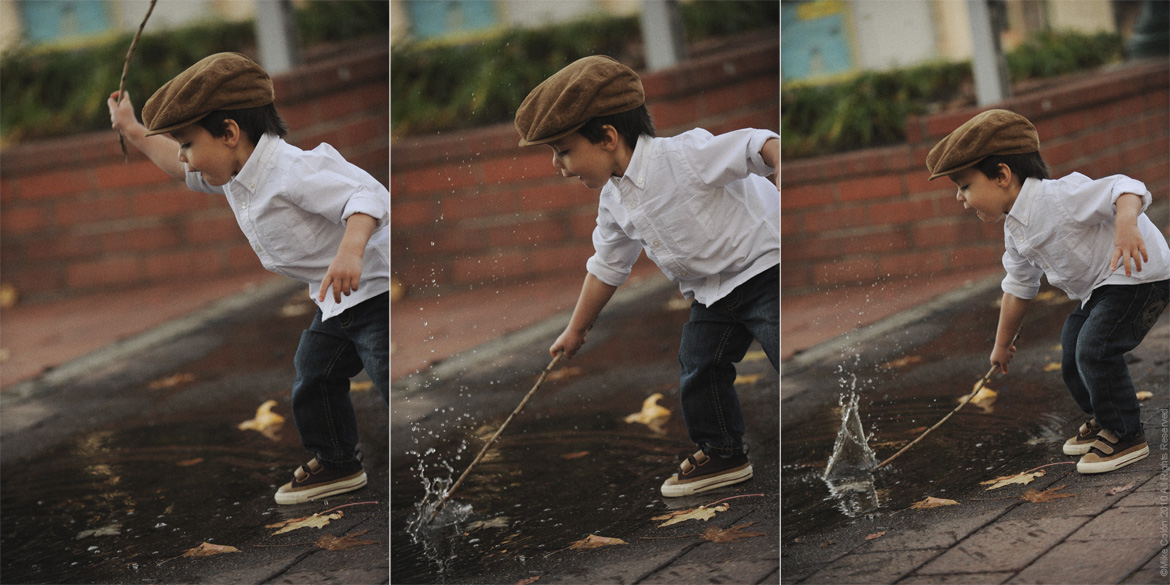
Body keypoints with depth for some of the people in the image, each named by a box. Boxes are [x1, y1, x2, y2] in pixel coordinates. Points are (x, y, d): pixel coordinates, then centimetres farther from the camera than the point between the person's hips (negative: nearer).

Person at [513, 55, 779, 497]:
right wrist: (575, 331, 27)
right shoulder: (613, 201, 4)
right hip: (711, 292, 9)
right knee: (699, 364, 13)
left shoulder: (682, 156, -25)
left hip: (762, 267, -9)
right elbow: (607, 266, 18)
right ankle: (722, 453, 30)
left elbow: (757, 146, -32)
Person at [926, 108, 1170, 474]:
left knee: (1095, 348, -21)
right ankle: (1102, 420, 41)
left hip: (1139, 276, -10)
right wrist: (1002, 343, 27)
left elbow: (1123, 189, -37)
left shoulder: (1058, 197, -28)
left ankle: (1126, 436, -7)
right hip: (1095, 291, 10)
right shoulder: (1015, 229, 4)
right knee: (1073, 353, 17)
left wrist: (1127, 224, -59)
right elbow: (1018, 286, 18)